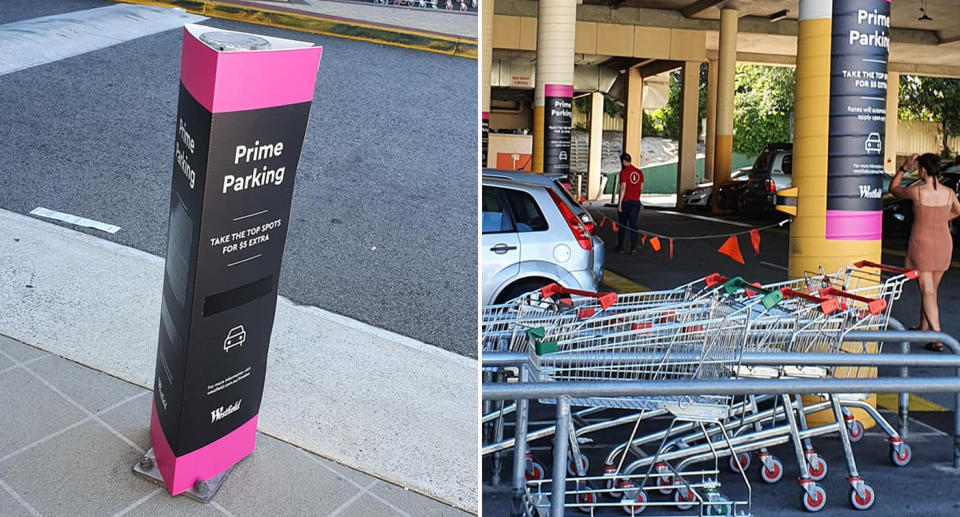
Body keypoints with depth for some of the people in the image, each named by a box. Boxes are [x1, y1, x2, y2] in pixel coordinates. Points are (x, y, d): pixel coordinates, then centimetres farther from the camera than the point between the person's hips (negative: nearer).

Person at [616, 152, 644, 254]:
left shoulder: (624, 172, -9)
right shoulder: (639, 172, 9)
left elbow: (623, 187, -15)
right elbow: (641, 188, 13)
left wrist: (620, 203, -14)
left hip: (626, 201, -4)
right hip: (636, 202, 4)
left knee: (622, 225, 8)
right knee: (633, 224, 4)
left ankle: (620, 247, 15)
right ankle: (633, 247, -6)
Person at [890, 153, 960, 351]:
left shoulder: (916, 191, -16)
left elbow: (893, 189, 4)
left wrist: (904, 168, 6)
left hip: (922, 243, -5)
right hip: (943, 245, 5)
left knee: (927, 292, -5)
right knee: (931, 290, 18)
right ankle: (923, 329, 33)